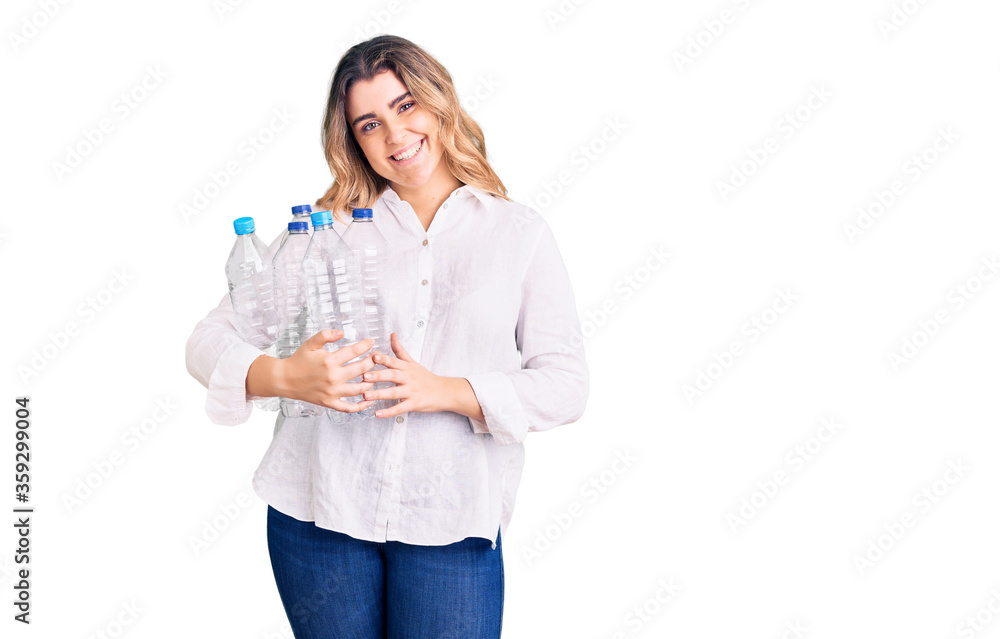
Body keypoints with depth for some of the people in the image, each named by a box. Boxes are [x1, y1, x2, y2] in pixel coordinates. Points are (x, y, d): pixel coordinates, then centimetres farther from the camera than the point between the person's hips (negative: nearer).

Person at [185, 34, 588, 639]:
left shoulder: (521, 234, 6)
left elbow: (567, 383, -1)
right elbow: (211, 340, 3)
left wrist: (443, 391, -15)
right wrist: (285, 376, -18)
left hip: (451, 526, -1)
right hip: (320, 510, 1)